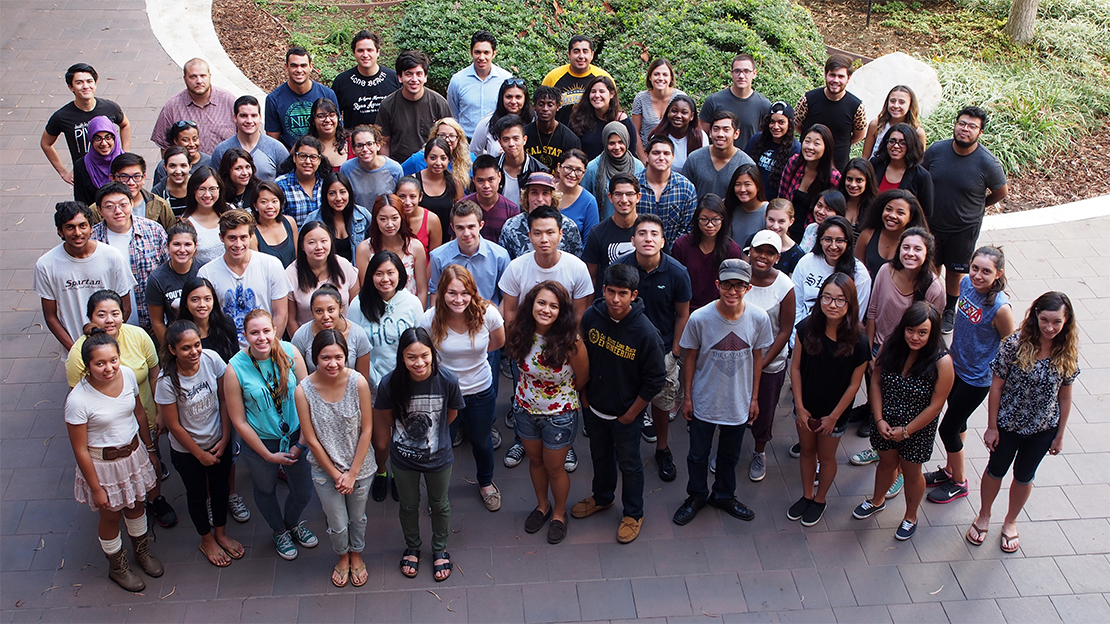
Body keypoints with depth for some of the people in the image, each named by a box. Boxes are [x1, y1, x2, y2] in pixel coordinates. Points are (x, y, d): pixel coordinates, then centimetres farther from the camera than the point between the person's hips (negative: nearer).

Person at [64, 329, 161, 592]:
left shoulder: (127, 375, -15)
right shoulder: (78, 400, -30)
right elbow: (80, 450, -20)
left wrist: (150, 447, 12)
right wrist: (96, 489, -13)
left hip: (132, 453, 5)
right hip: (102, 464, -4)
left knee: (136, 505, 25)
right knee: (110, 515, 18)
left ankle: (142, 551, 52)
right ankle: (117, 568, 44)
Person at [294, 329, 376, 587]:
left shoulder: (358, 382, -21)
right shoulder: (304, 390, -21)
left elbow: (366, 430, -13)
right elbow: (311, 440, -13)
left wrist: (352, 473, -11)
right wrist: (335, 474, -9)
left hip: (359, 466, 1)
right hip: (325, 469, 0)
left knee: (358, 518, 22)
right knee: (337, 523, 16)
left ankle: (357, 556, 52)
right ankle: (343, 557, 48)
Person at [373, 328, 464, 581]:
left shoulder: (447, 380, -27)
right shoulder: (390, 383, -26)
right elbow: (383, 417, -5)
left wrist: (432, 433, 2)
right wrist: (410, 428, -4)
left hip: (438, 456, 0)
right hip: (403, 456, 0)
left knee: (439, 505, 23)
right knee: (409, 505, 24)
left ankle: (440, 550, 50)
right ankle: (412, 548, 52)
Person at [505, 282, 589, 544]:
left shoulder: (570, 342, -29)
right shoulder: (520, 334, -17)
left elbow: (582, 377, -11)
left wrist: (561, 394, 4)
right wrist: (533, 390, 4)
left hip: (559, 415, -4)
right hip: (525, 409, 4)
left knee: (554, 467, 16)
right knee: (535, 460, 25)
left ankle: (559, 513, 43)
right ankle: (542, 505, 51)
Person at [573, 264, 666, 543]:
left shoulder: (645, 332, -27)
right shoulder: (591, 317, -15)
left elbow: (655, 380, -16)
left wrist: (631, 414, -11)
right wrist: (584, 397, 5)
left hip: (626, 414, -4)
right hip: (594, 408, 4)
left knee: (629, 464, 16)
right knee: (600, 456, 26)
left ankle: (633, 514, 39)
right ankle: (602, 497, 52)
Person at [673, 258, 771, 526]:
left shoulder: (758, 319, -15)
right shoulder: (699, 319, -21)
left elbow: (757, 358, 0)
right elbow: (690, 359, -7)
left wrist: (754, 398, 5)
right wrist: (687, 397, -1)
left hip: (738, 402, 2)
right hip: (704, 402, -1)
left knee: (730, 455, 22)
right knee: (698, 455, 17)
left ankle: (724, 496, 47)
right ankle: (697, 496, 43)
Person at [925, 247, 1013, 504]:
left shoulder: (1000, 308, -29)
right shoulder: (966, 284, -10)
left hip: (977, 378, -6)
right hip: (956, 366, 6)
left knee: (947, 429, 5)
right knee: (958, 422, 24)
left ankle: (959, 482, 28)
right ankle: (950, 470, 44)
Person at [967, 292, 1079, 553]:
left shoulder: (1068, 352, -15)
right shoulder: (1015, 344, -24)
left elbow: (1065, 396, -3)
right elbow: (996, 386, -14)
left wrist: (1060, 434, 4)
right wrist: (992, 427, -9)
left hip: (1043, 429, 2)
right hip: (1008, 424, -2)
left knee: (1024, 476, 22)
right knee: (996, 470, 20)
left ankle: (1010, 522, 47)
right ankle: (983, 516, 46)